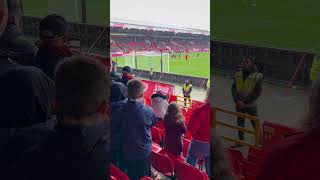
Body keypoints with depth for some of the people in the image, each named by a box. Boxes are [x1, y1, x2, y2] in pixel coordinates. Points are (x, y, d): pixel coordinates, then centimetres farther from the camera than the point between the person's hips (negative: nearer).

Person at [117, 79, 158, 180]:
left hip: (128, 151, 2)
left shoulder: (121, 111, -22)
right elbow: (154, 123, -3)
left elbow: (119, 128, -3)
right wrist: (144, 105, -3)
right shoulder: (148, 111, -25)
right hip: (145, 151, -1)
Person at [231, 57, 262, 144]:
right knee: (240, 123, 17)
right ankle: (240, 140, 34)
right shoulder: (238, 75, -1)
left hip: (251, 105, -4)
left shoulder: (257, 76, -14)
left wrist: (245, 102, -15)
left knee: (255, 124, 4)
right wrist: (237, 101, -15)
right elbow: (233, 88, -1)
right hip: (239, 105, 4)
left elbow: (257, 93, -14)